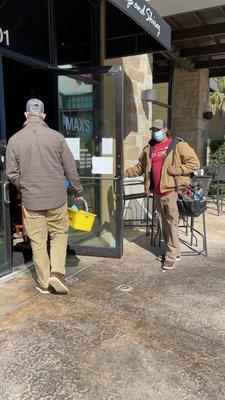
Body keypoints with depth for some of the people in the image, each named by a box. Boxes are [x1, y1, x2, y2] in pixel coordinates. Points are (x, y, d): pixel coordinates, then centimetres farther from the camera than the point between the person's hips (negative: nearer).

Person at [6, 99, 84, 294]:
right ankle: (57, 272, 5)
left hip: (31, 200, 1)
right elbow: (71, 169, -2)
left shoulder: (15, 140, -4)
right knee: (60, 234, 18)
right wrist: (79, 191, 10)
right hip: (57, 198, 0)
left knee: (38, 241, 11)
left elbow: (12, 174, -2)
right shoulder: (56, 136, -6)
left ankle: (44, 282, 22)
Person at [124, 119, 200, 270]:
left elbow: (194, 163, -6)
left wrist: (177, 169, -15)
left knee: (172, 222, -4)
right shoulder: (149, 149, 13)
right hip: (157, 192, 6)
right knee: (163, 223, 12)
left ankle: (172, 255, 6)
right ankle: (174, 251, 26)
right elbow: (140, 167, 22)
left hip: (172, 191, -6)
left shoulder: (178, 145, -4)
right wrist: (125, 173, 12)